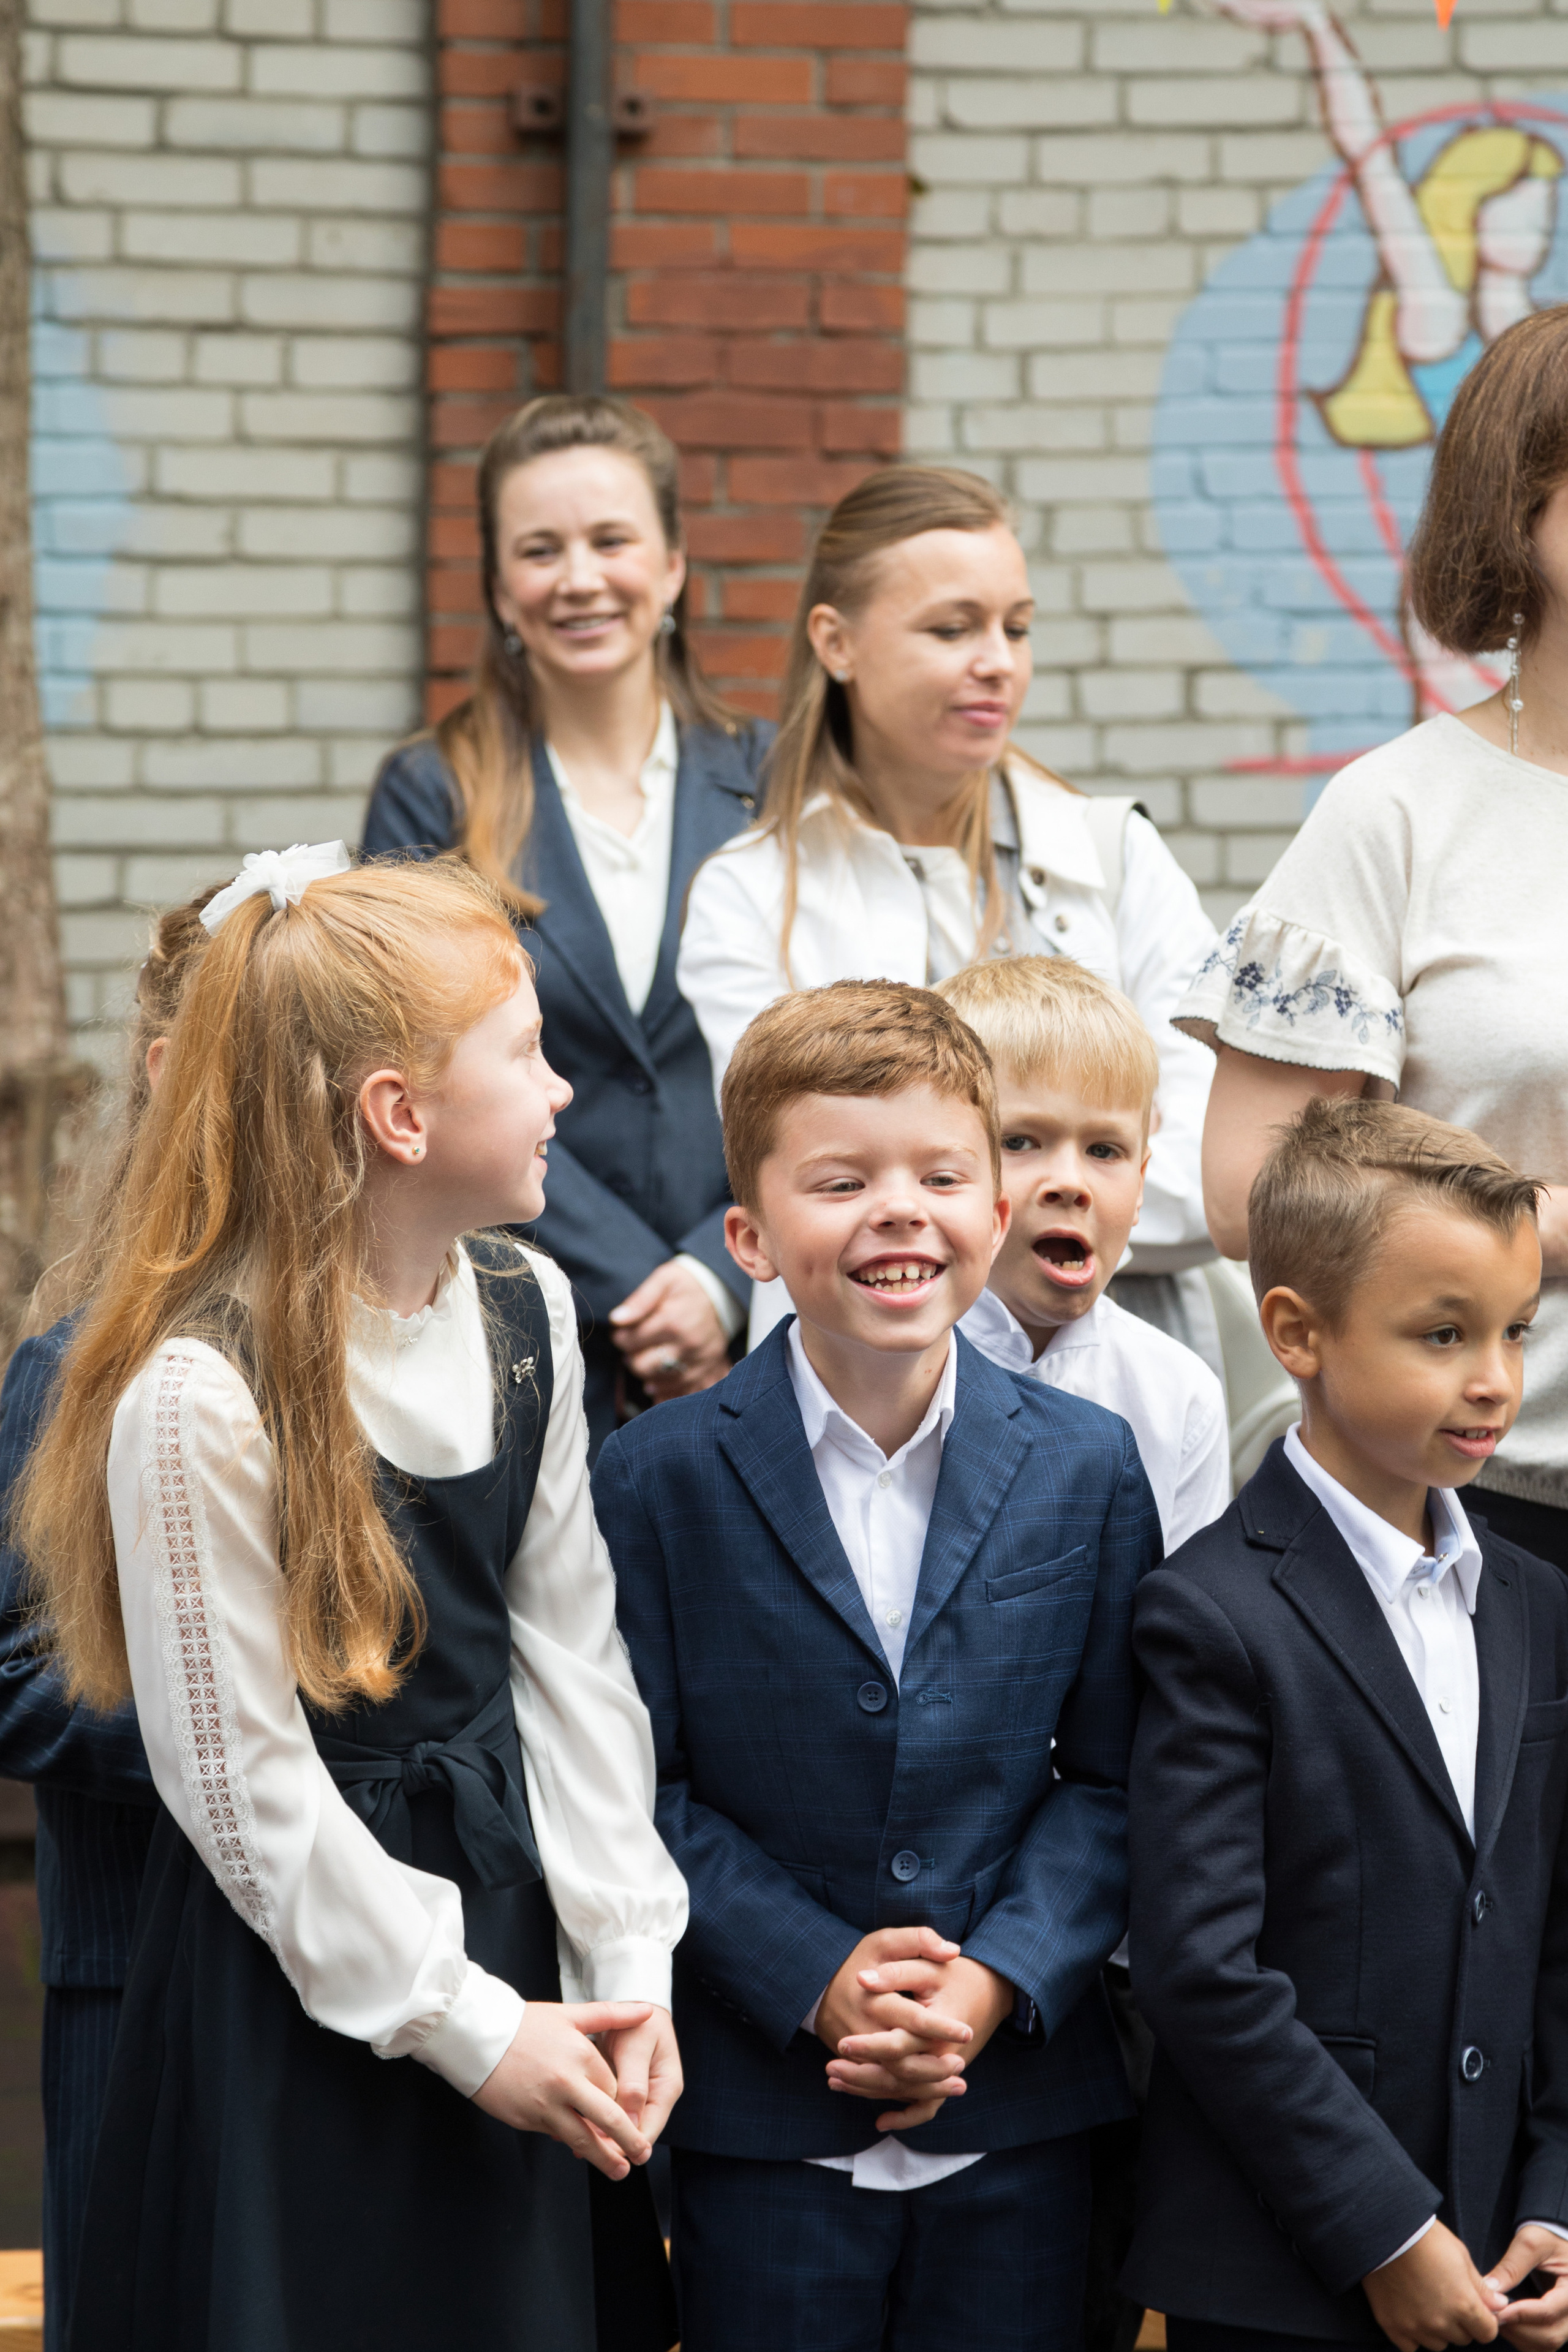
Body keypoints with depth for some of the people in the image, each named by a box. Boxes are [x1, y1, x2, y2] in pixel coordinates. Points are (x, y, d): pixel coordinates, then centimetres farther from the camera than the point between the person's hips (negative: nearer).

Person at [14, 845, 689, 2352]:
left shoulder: (524, 1314, 1)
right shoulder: (200, 1398, -21)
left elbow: (570, 1660, 4)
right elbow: (243, 1787, -17)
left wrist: (629, 1961, -4)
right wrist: (468, 2027, -14)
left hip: (506, 1905, 6)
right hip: (299, 1983, -6)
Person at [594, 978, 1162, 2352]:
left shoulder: (1088, 1468, 1)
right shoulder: (658, 1481, -5)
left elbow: (1113, 1774, 2)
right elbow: (641, 1789, -6)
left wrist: (1000, 1979, -12)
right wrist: (815, 1980, -16)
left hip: (1022, 2119, 2)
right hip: (762, 2127, -2)